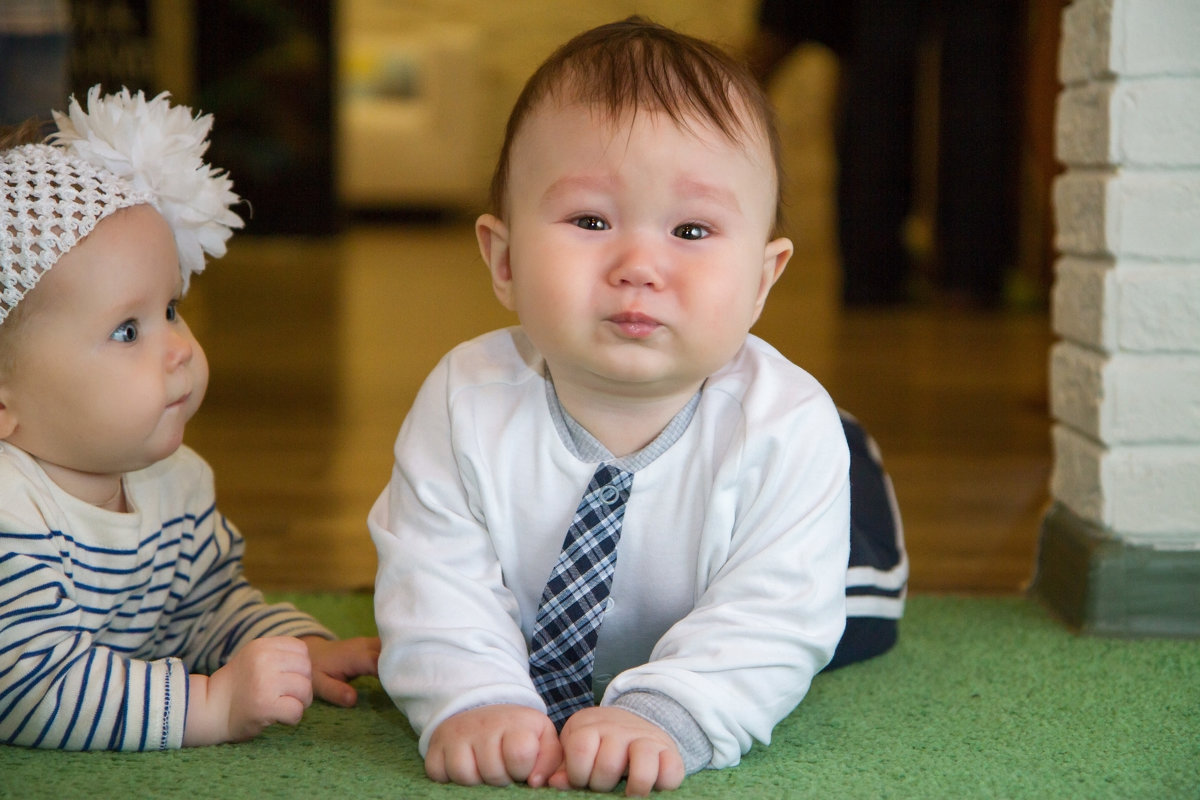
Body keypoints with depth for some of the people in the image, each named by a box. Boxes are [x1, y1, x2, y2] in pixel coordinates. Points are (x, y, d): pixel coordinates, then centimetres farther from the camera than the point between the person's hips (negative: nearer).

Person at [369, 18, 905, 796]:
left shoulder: (787, 430, -36)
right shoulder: (466, 403, -31)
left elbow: (771, 620, -38)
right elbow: (437, 580, -28)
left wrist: (665, 718, -54)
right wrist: (474, 701, -47)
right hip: (533, 672, 1)